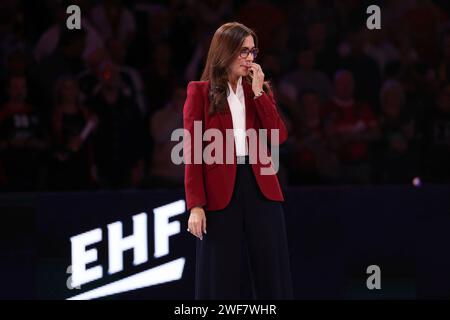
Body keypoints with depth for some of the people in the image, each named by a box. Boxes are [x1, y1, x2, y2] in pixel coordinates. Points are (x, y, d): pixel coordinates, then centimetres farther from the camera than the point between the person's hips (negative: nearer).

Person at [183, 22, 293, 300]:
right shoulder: (200, 92, 1)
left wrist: (258, 92, -5)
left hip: (260, 187, 3)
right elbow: (192, 151, -3)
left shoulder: (260, 91, 13)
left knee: (270, 273, 3)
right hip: (220, 192, -3)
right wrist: (195, 205, -11)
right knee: (223, 277, 0)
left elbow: (279, 137, -2)